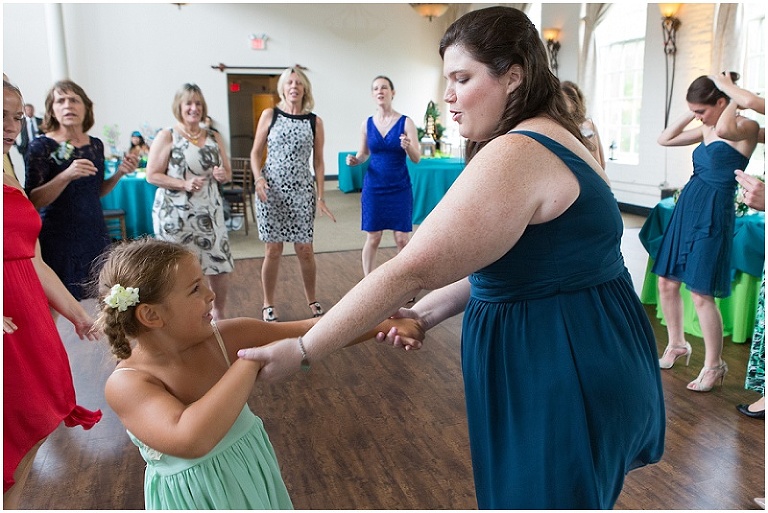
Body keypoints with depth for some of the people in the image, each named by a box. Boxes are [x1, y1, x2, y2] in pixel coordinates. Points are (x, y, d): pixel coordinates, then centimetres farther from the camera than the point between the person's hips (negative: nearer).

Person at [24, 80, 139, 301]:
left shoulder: (96, 145, 7)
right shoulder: (42, 146, -7)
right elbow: (33, 201, -12)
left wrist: (119, 173, 1)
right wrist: (66, 175, -26)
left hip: (95, 233, 5)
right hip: (60, 239, -5)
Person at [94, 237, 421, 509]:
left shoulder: (223, 338, -13)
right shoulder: (126, 384, -25)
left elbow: (308, 332, -13)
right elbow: (191, 440, -40)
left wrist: (382, 323, -21)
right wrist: (252, 361, -35)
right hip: (196, 496, -4)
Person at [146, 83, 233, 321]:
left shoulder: (214, 137, 10)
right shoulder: (166, 136, -3)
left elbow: (227, 173, 17)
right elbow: (152, 175, -7)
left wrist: (222, 175, -7)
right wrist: (184, 184, -20)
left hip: (209, 212, 4)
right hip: (175, 214, -4)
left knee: (220, 264, 6)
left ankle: (219, 313, 29)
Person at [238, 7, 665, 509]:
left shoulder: (515, 155, -23)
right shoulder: (552, 138, 10)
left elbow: (413, 269, -27)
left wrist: (302, 350, -21)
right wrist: (426, 313, 0)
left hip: (559, 372, -10)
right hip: (586, 354, 10)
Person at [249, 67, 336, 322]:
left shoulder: (314, 121, 5)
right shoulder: (269, 115, 4)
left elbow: (318, 161, 6)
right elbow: (256, 152, 6)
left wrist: (320, 196, 1)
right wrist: (259, 178, -12)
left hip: (302, 191, 1)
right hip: (271, 189, 0)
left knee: (305, 250, 2)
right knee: (273, 250, 2)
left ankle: (312, 300, 22)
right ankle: (268, 304, 17)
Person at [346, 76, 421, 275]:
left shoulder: (406, 122, -4)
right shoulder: (367, 123, 4)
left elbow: (417, 159, -6)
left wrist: (408, 147, -27)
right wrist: (355, 160, -7)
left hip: (400, 188, -2)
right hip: (373, 187, 2)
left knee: (401, 239, 1)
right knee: (372, 238, 5)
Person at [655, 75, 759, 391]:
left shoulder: (746, 128, -10)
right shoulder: (706, 129, 12)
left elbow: (724, 129, -33)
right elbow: (664, 139, 18)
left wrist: (736, 98, -15)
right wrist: (693, 114, 9)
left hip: (712, 215, -8)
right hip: (685, 209, 8)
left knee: (701, 294, -6)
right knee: (667, 283, 10)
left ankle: (714, 366, 10)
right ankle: (676, 345, 29)